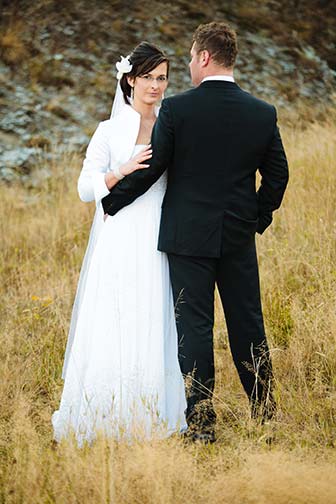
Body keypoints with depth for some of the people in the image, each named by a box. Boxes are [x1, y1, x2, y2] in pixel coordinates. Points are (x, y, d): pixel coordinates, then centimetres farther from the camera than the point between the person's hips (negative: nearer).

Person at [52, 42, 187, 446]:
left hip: (160, 245, 3)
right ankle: (109, 419, 2)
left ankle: (152, 419, 11)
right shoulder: (110, 131, 2)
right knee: (114, 329, -5)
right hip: (121, 242, -3)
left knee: (156, 330, 3)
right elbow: (86, 188, -2)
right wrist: (122, 171, -16)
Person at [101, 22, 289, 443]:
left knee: (195, 327, 2)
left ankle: (200, 424, 4)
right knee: (248, 323, 13)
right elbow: (277, 175, 6)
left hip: (188, 236, -3)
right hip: (240, 236, 3)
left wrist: (110, 202, 8)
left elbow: (149, 169, -8)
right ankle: (264, 412, 22)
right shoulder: (263, 114, 0)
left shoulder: (176, 109, -12)